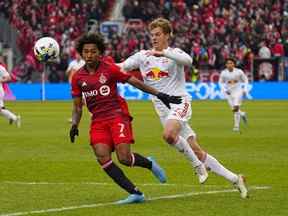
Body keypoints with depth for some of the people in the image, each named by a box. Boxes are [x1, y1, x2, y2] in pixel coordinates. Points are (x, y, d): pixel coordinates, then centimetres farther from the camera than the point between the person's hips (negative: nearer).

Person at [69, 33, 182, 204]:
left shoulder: (109, 68, -3)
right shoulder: (78, 78, 7)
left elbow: (135, 82, 0)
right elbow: (77, 107, 15)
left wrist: (159, 94, -2)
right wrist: (75, 125, -3)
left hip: (117, 115, -4)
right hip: (98, 121, 4)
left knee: (124, 158, -18)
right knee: (102, 157, -18)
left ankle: (149, 164, 18)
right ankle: (136, 193, -12)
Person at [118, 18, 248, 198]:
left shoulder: (174, 53, -3)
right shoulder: (143, 56, 12)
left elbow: (188, 61, -26)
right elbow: (120, 67, 5)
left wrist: (164, 53, -35)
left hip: (179, 102, -5)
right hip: (163, 109, 5)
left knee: (169, 134, -34)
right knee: (197, 152, 2)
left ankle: (198, 165, -15)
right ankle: (235, 179, 10)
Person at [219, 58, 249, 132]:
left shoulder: (239, 71, -10)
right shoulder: (223, 73, -7)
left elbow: (245, 80, 5)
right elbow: (221, 82, 8)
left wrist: (245, 89, -4)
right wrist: (224, 90, -7)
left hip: (238, 91, -3)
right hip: (229, 92, 3)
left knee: (236, 108, -17)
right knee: (234, 109, 6)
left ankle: (237, 126, -11)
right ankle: (242, 114, 40)